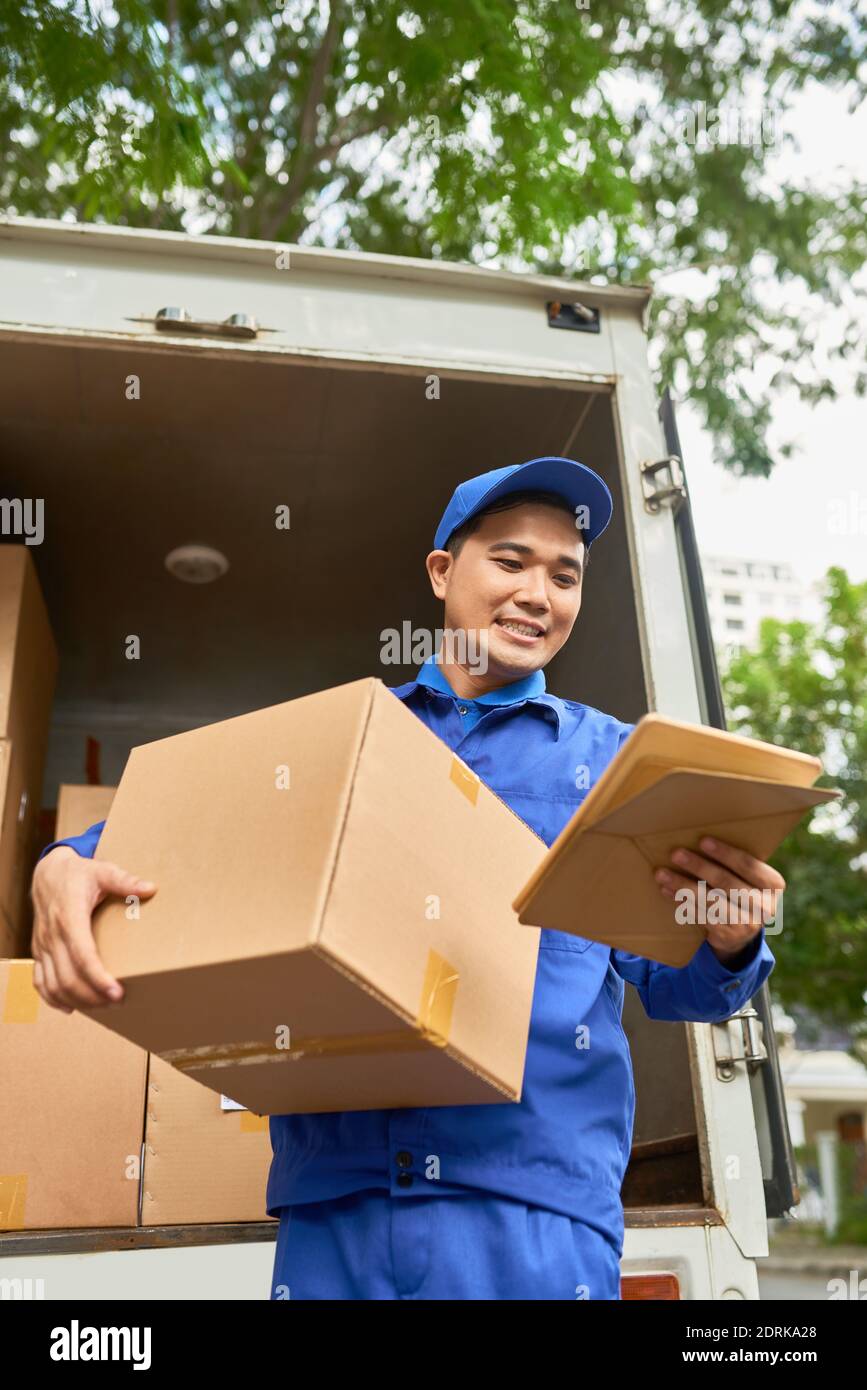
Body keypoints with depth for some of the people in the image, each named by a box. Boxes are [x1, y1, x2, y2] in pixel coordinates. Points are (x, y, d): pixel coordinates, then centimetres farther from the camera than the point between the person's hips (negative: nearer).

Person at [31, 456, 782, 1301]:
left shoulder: (610, 756, 10)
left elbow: (664, 981, 8)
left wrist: (729, 939, -15)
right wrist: (66, 865, -14)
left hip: (533, 1198, -1)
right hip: (334, 1188, 1)